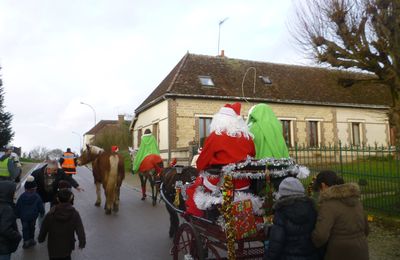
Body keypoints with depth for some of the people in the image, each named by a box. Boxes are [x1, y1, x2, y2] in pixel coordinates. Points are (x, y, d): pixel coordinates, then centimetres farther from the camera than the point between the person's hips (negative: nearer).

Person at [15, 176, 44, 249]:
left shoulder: (22, 196, -12)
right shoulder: (37, 197, -14)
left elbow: (18, 206, -4)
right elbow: (40, 206, -6)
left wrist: (18, 215, 9)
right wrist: (42, 213, 10)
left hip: (23, 216, 0)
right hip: (33, 216, 1)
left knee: (25, 228, 10)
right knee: (32, 228, 18)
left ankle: (26, 241, 9)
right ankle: (31, 240, 28)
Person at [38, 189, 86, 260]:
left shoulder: (50, 214, -17)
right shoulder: (74, 214, -18)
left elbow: (43, 230, -6)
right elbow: (80, 231, -19)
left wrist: (40, 239, 13)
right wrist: (82, 243, -8)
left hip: (54, 248, -1)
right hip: (68, 246, 1)